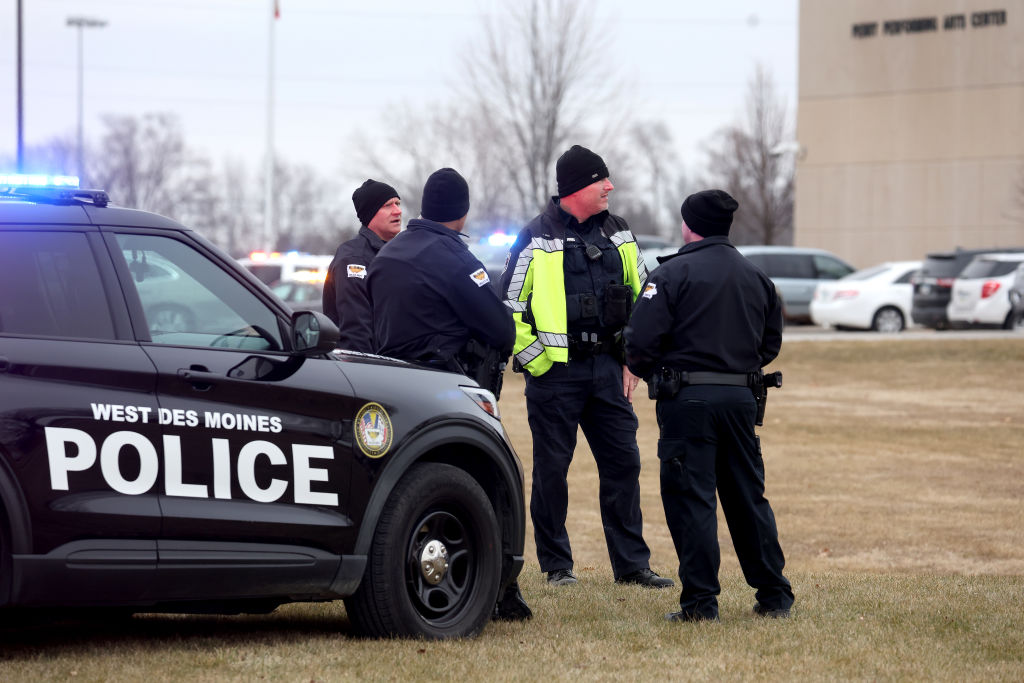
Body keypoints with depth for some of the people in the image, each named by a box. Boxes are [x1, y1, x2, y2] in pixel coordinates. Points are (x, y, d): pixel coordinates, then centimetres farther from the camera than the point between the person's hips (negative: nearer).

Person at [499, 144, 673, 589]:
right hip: (556, 373, -5)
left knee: (623, 461, 3)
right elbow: (508, 308, -5)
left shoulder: (617, 235, 10)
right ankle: (556, 565, 11)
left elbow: (643, 297, 18)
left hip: (607, 369, 5)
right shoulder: (536, 240, -6)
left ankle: (631, 564, 9)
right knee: (552, 468, 1)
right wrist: (538, 364, -7)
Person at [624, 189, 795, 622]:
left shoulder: (673, 273, -7)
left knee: (690, 498, -2)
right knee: (748, 497, 14)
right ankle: (774, 596, 17)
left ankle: (700, 602, -5)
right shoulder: (756, 278, 14)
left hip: (688, 399, -6)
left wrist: (653, 374, 7)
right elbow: (771, 342, 18)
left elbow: (641, 341, -12)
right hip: (741, 398, 6)